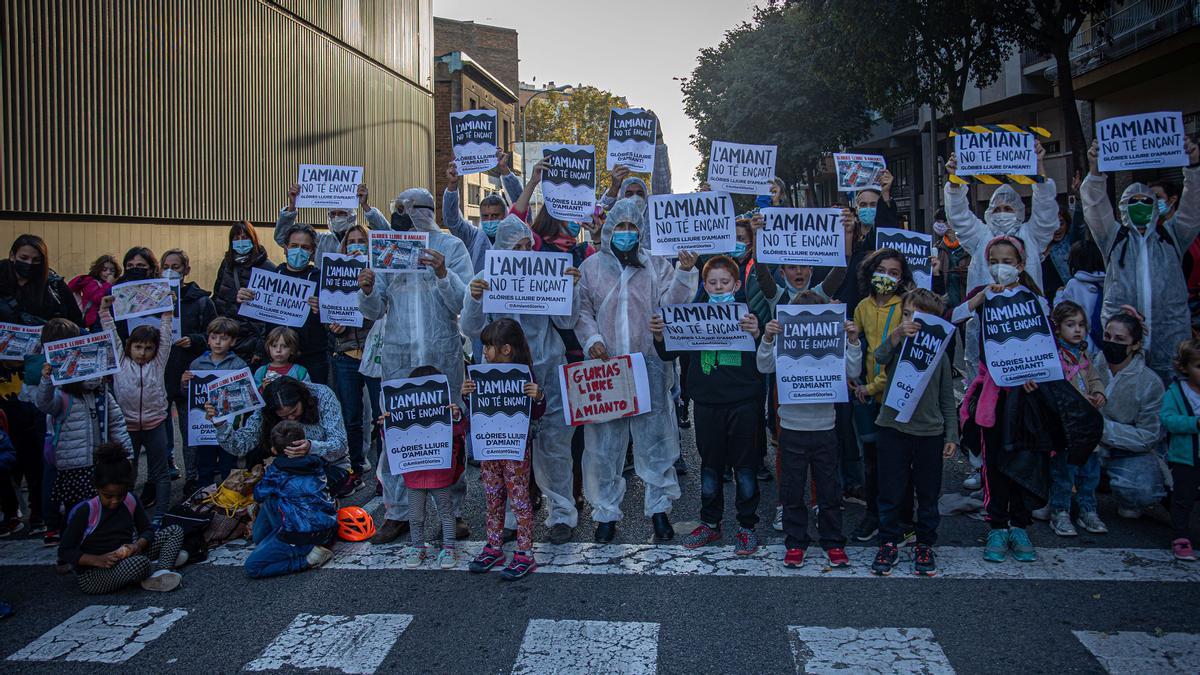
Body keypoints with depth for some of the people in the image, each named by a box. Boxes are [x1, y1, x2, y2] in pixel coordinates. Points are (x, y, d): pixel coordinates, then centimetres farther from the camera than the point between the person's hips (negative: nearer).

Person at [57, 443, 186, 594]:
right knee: (140, 563, -38)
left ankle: (160, 574, -21)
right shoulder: (85, 511, -15)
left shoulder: (131, 501, -1)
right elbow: (64, 551, -12)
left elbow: (147, 530, 10)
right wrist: (98, 560, -25)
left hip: (126, 559, 7)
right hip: (92, 576, -7)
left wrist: (138, 545, -14)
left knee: (175, 531, -2)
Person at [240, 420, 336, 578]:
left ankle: (309, 558, -9)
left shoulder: (275, 471, -4)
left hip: (302, 535, -7)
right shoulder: (315, 463, 8)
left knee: (252, 567, -2)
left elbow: (258, 495, 14)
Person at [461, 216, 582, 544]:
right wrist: (474, 299, -20)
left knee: (554, 445, 0)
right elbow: (471, 328, -3)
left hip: (549, 371, 0)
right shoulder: (485, 280, 4)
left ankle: (561, 513, 10)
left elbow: (566, 322, 3)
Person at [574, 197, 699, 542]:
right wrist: (592, 338, -8)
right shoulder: (592, 266, 10)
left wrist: (684, 273, -15)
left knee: (654, 439, 3)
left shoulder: (656, 266, 10)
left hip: (650, 367, 0)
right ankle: (606, 512, 15)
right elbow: (581, 309, 7)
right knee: (603, 442, 3)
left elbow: (670, 303, 0)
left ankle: (659, 508, 16)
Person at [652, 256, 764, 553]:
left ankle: (746, 526, 19)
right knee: (710, 466, 12)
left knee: (745, 467, 5)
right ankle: (710, 523, 25)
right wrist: (659, 335, -12)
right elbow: (669, 354, 8)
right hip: (707, 402, 2)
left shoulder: (749, 314, 0)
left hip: (744, 402, -2)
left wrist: (757, 335, -28)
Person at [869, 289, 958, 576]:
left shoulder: (939, 353, 4)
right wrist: (897, 334, -40)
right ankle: (888, 544, 19)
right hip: (893, 428, -1)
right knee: (891, 492, 6)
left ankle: (925, 545, 25)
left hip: (930, 432, 1)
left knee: (928, 493, 10)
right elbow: (880, 357, -25)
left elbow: (947, 399, 8)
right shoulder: (896, 345, 0)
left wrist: (952, 435, 4)